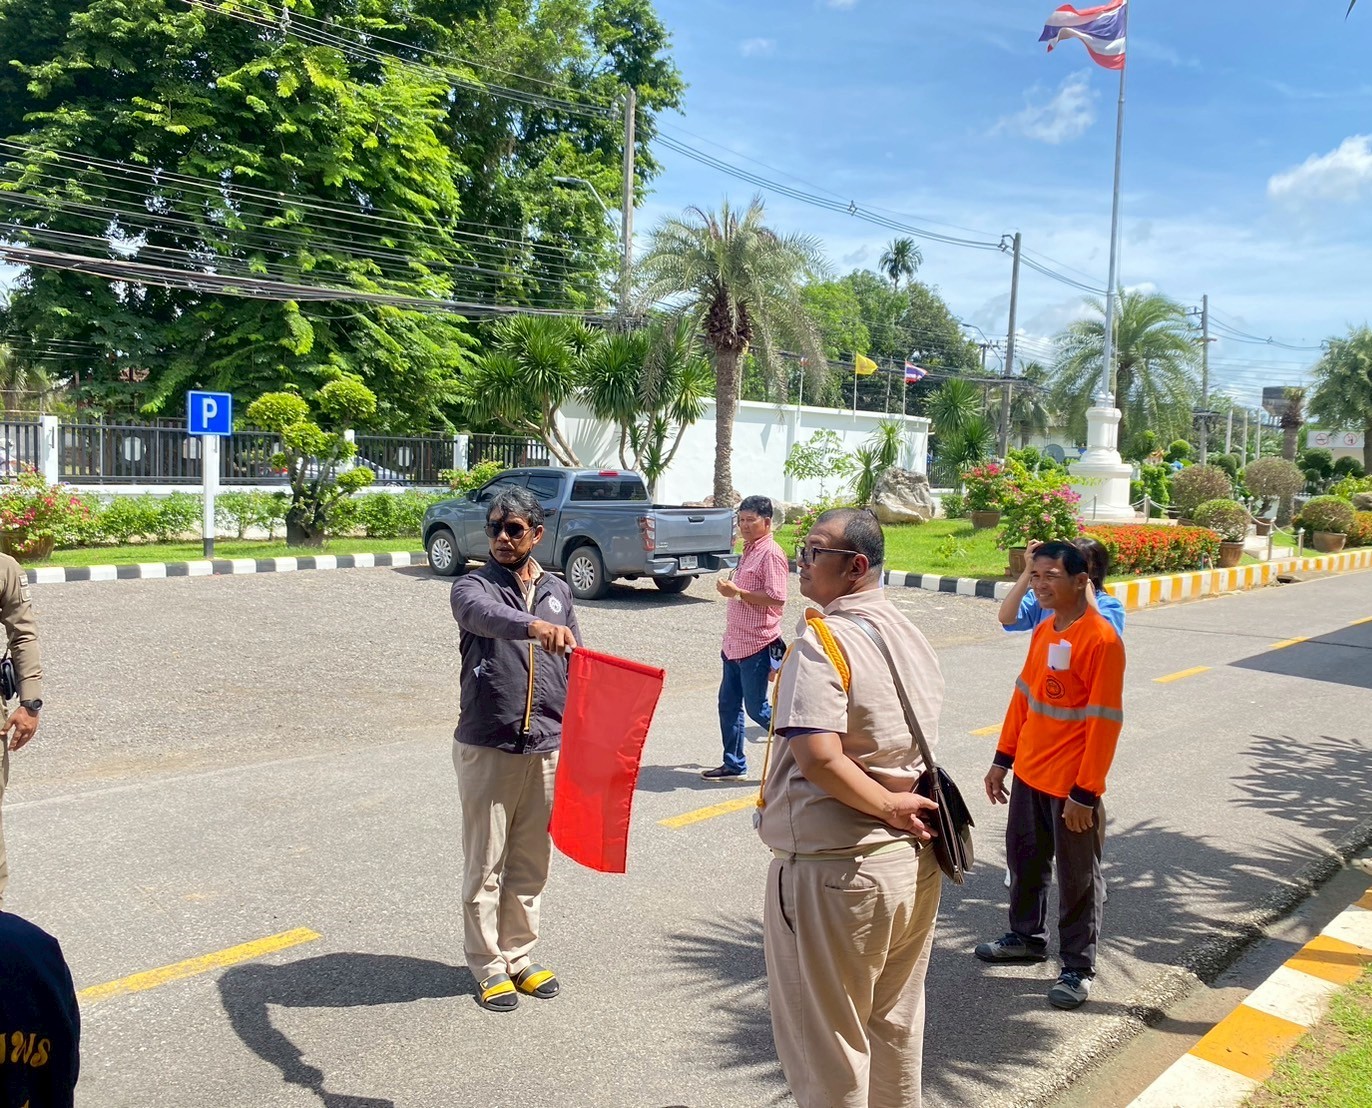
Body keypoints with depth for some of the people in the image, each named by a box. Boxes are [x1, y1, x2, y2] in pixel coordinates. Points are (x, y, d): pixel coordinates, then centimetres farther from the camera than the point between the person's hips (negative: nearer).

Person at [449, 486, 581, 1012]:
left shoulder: (558, 592, 10)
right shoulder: (474, 586, -4)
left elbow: (575, 667, 15)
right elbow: (484, 614, -29)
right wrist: (535, 626, -49)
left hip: (547, 750, 4)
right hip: (486, 748, -3)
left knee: (531, 864, 13)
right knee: (485, 865, 6)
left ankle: (519, 955, 30)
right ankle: (488, 965, 22)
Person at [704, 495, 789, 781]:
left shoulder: (771, 554, -15)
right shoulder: (748, 551, 14)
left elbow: (776, 598, -23)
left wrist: (736, 592, -21)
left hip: (756, 645, -9)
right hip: (735, 644, 9)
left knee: (757, 709, -2)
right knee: (728, 703, 11)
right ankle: (733, 764, 21)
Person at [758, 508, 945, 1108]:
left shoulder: (822, 641, -20)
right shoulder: (909, 633, 6)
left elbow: (819, 757, -31)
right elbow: (915, 744, 12)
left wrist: (887, 805, -18)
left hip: (835, 873, -8)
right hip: (914, 862, 8)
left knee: (827, 1043, 11)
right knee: (896, 1025, 24)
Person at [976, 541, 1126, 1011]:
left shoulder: (1101, 639, -19)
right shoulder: (1043, 630, 6)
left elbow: (1105, 721, -19)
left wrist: (1085, 793, -19)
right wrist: (1003, 758, 12)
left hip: (1071, 786, -8)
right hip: (1028, 776, 8)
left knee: (1077, 879, 8)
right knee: (1024, 860, 21)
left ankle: (1078, 968, 23)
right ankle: (1027, 937, 40)